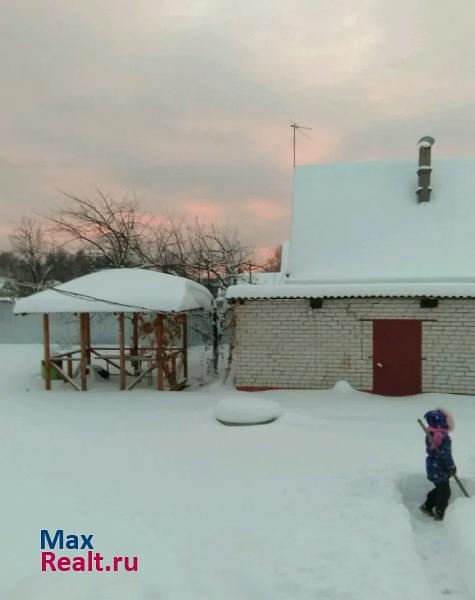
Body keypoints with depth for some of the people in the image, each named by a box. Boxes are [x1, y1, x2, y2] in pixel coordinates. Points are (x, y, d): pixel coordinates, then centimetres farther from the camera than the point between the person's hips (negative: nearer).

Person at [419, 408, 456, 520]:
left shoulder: (430, 435, -1)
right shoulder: (444, 438, -27)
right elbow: (446, 455, -24)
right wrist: (452, 468, -7)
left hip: (432, 467, 8)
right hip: (440, 470, -8)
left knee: (439, 488, 26)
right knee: (444, 491, 12)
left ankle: (427, 506, 33)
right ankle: (439, 513, 25)